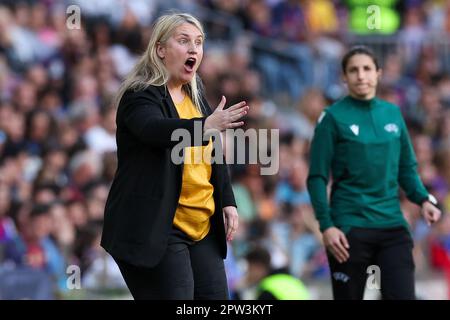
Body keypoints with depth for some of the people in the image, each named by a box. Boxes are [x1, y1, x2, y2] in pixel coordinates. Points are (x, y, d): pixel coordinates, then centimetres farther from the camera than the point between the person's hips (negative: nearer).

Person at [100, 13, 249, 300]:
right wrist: (206, 126, -46)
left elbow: (215, 156, 21)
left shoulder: (196, 96, 14)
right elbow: (155, 129, -32)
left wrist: (227, 201, 10)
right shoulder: (140, 96, -10)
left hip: (202, 228, 8)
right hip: (153, 230, -8)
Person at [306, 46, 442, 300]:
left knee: (403, 295, -4)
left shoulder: (393, 113, 8)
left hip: (393, 225, 3)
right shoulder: (334, 117, -4)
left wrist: (424, 200, -3)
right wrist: (326, 225, -14)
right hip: (350, 227, -3)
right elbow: (317, 177, -6)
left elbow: (407, 168, 15)